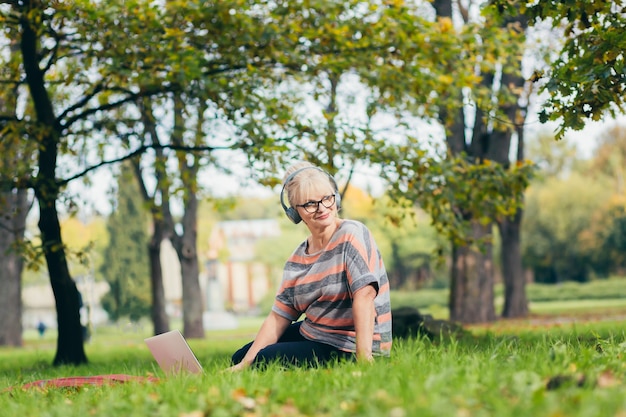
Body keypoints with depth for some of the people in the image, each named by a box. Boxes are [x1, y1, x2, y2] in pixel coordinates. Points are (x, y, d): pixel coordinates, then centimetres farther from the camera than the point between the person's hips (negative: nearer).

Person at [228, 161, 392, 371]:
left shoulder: (352, 235, -17)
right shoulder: (297, 259, 5)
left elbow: (364, 294, -28)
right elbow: (278, 316, 3)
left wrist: (363, 358, -37)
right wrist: (245, 364, -7)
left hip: (348, 349, -8)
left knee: (263, 362, -17)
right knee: (239, 357, 13)